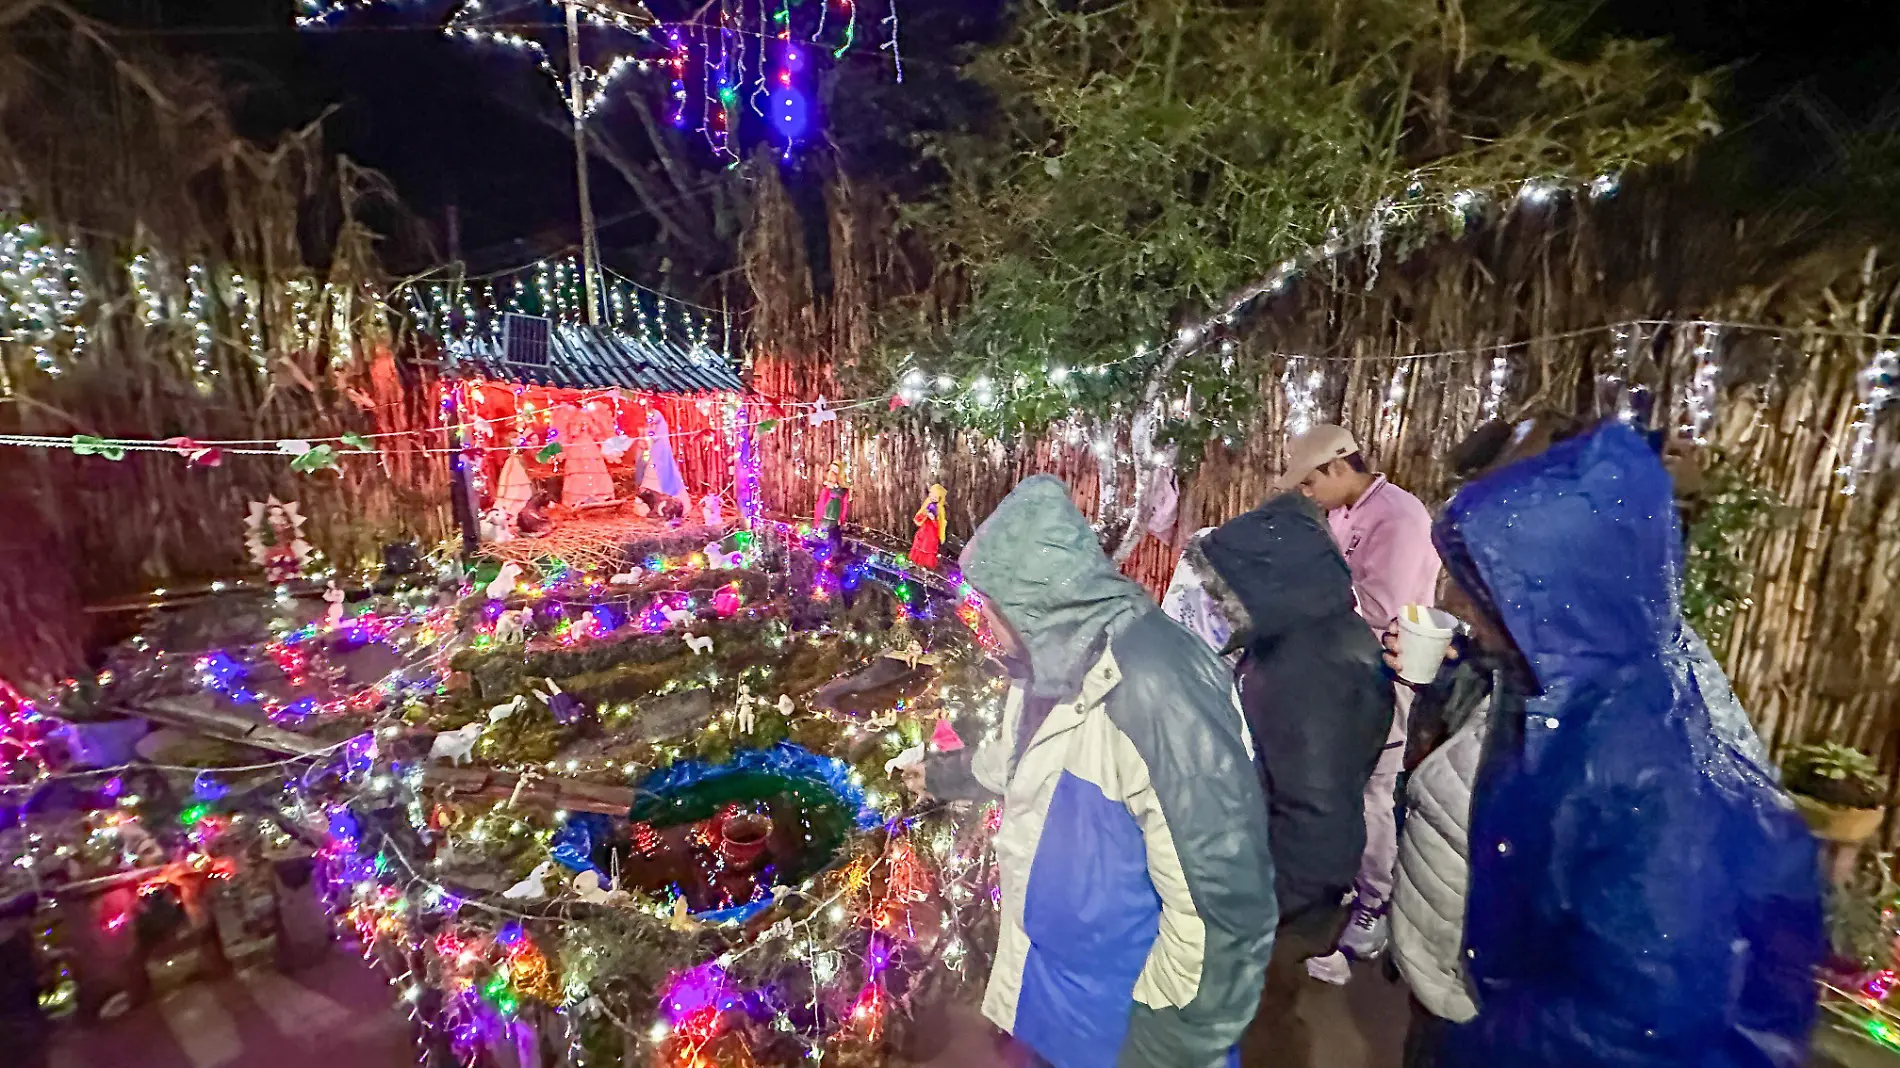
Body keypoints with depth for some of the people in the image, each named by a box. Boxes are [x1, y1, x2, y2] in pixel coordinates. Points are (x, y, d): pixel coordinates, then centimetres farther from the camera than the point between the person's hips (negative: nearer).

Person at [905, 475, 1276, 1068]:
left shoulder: (1154, 693, -36)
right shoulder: (1060, 661, -3)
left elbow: (1221, 904, -32)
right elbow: (1018, 756, 16)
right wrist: (944, 774, 31)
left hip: (1119, 1018, -7)